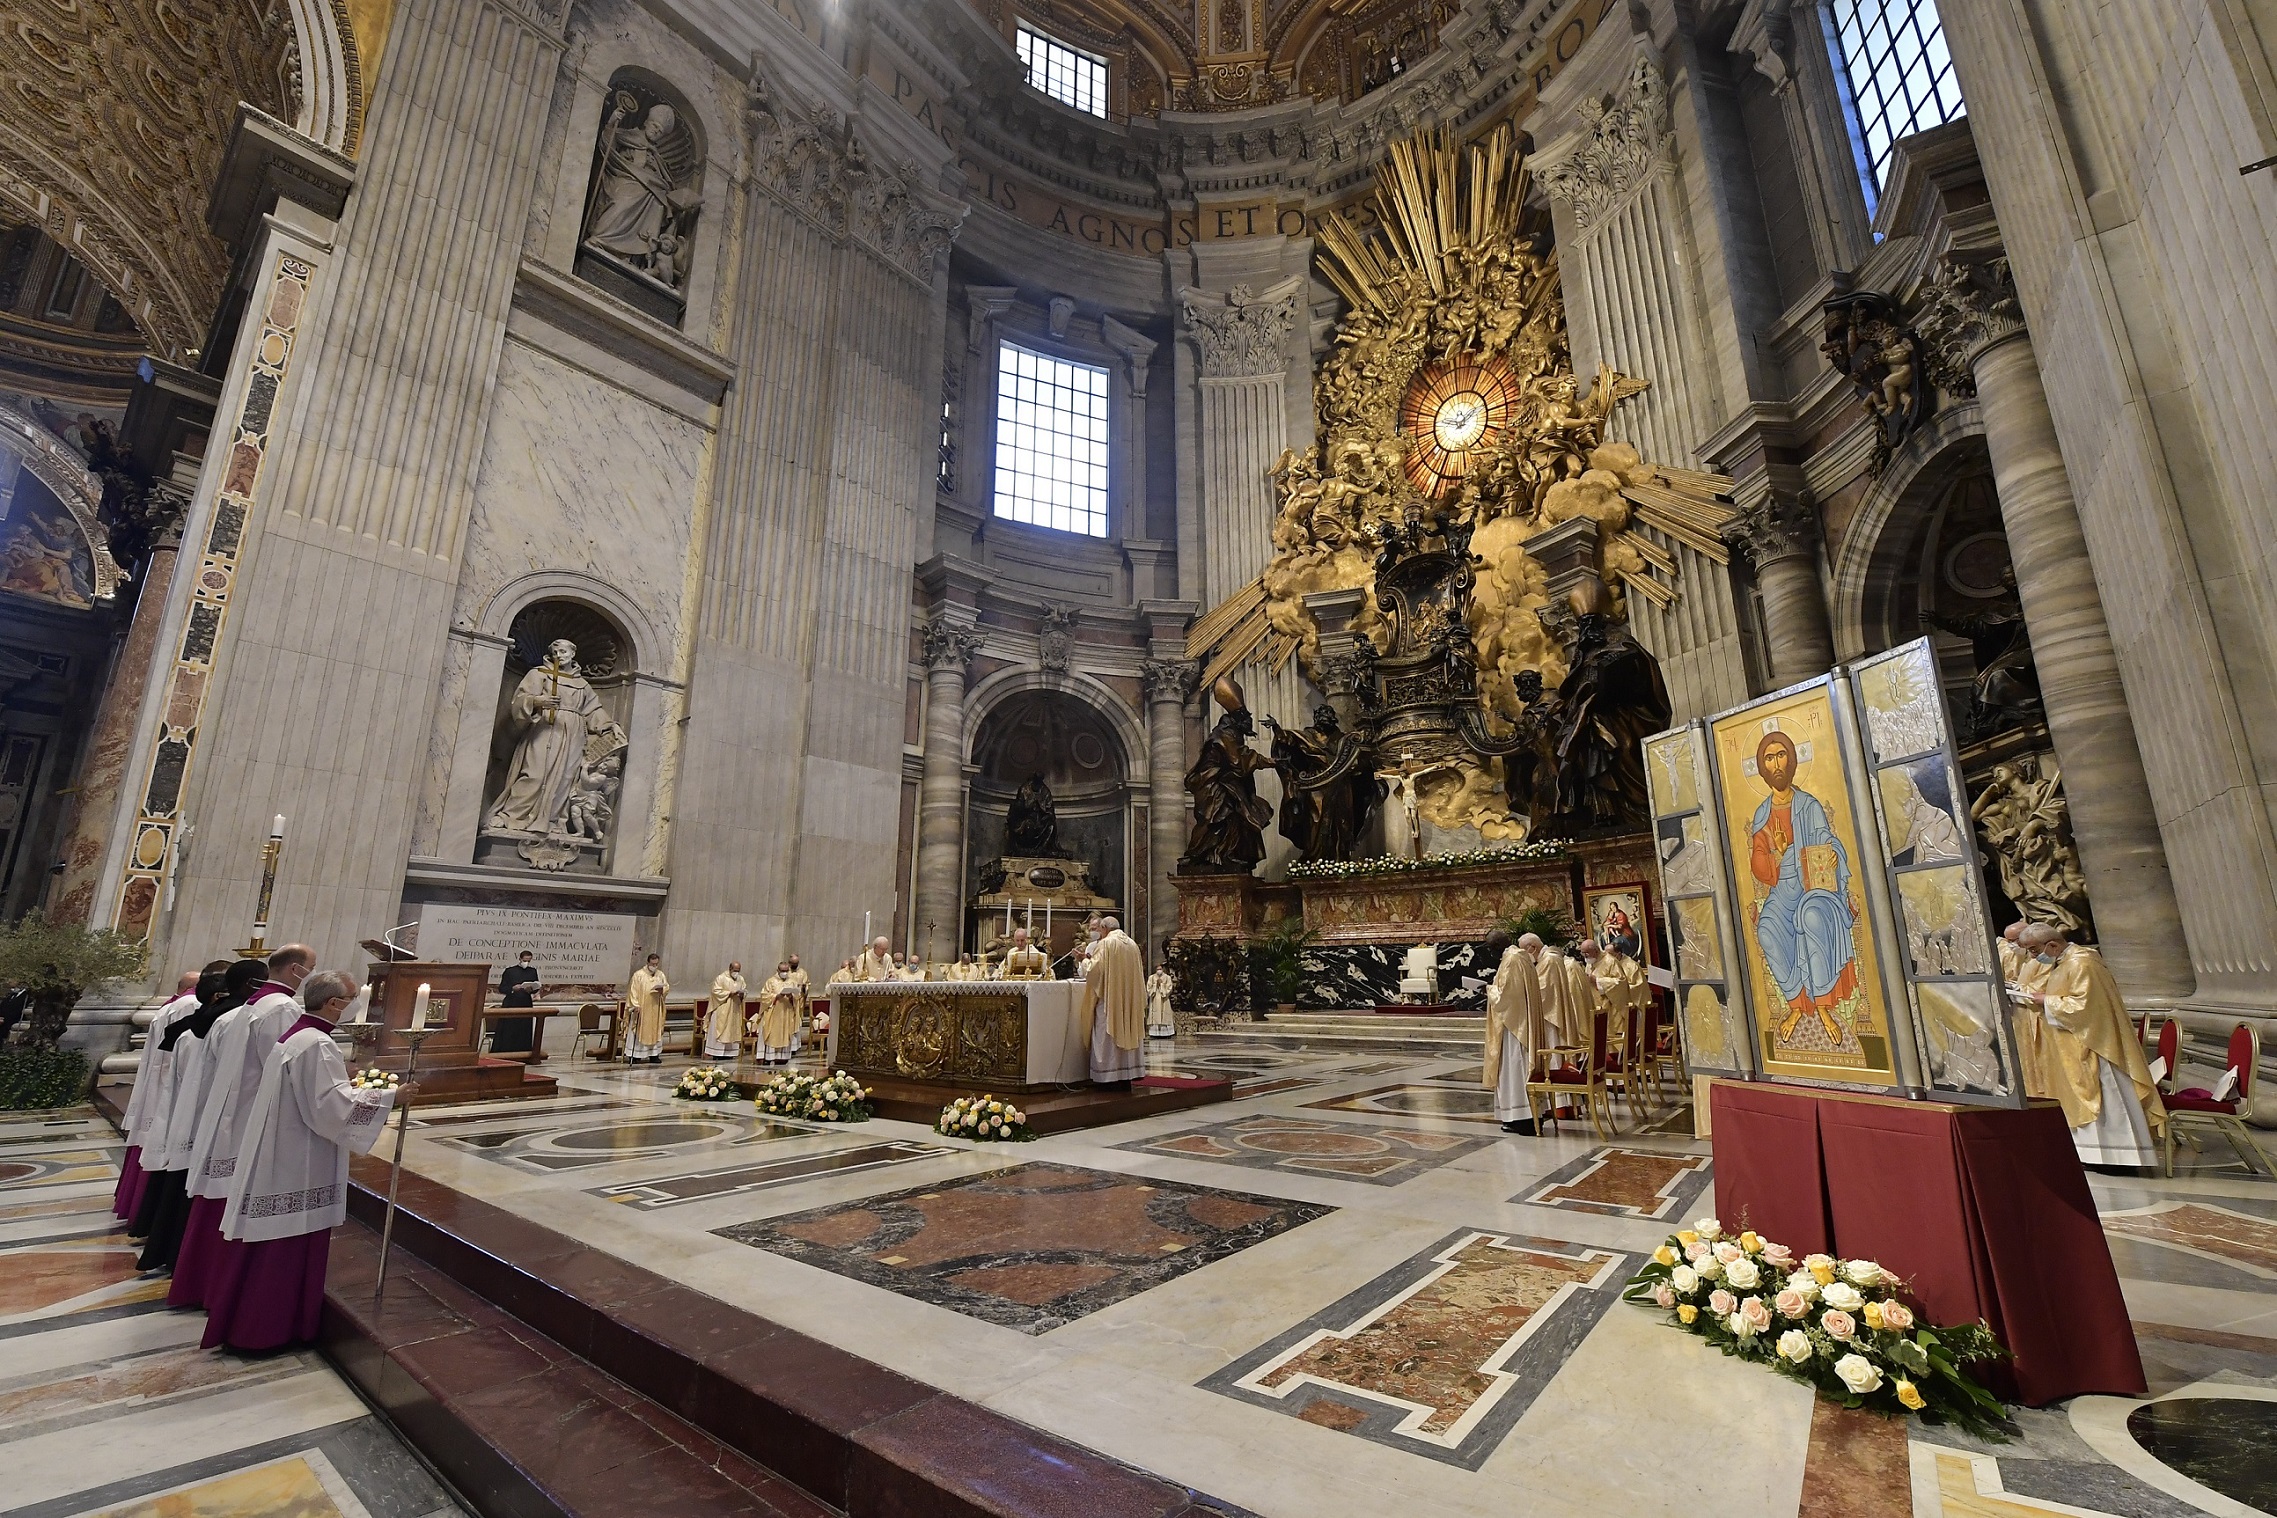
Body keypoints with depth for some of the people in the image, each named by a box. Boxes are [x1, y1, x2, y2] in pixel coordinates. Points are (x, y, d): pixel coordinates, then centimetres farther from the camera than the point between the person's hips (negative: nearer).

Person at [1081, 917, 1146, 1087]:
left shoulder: (1105, 944, -10)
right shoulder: (1132, 944, 10)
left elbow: (1094, 970, -14)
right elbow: (1139, 972, 16)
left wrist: (1084, 962, 7)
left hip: (1109, 997, -6)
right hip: (1129, 998, 6)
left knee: (1108, 1035, -1)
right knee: (1126, 1031, 10)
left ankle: (1108, 1075, 0)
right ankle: (1126, 1075, 12)